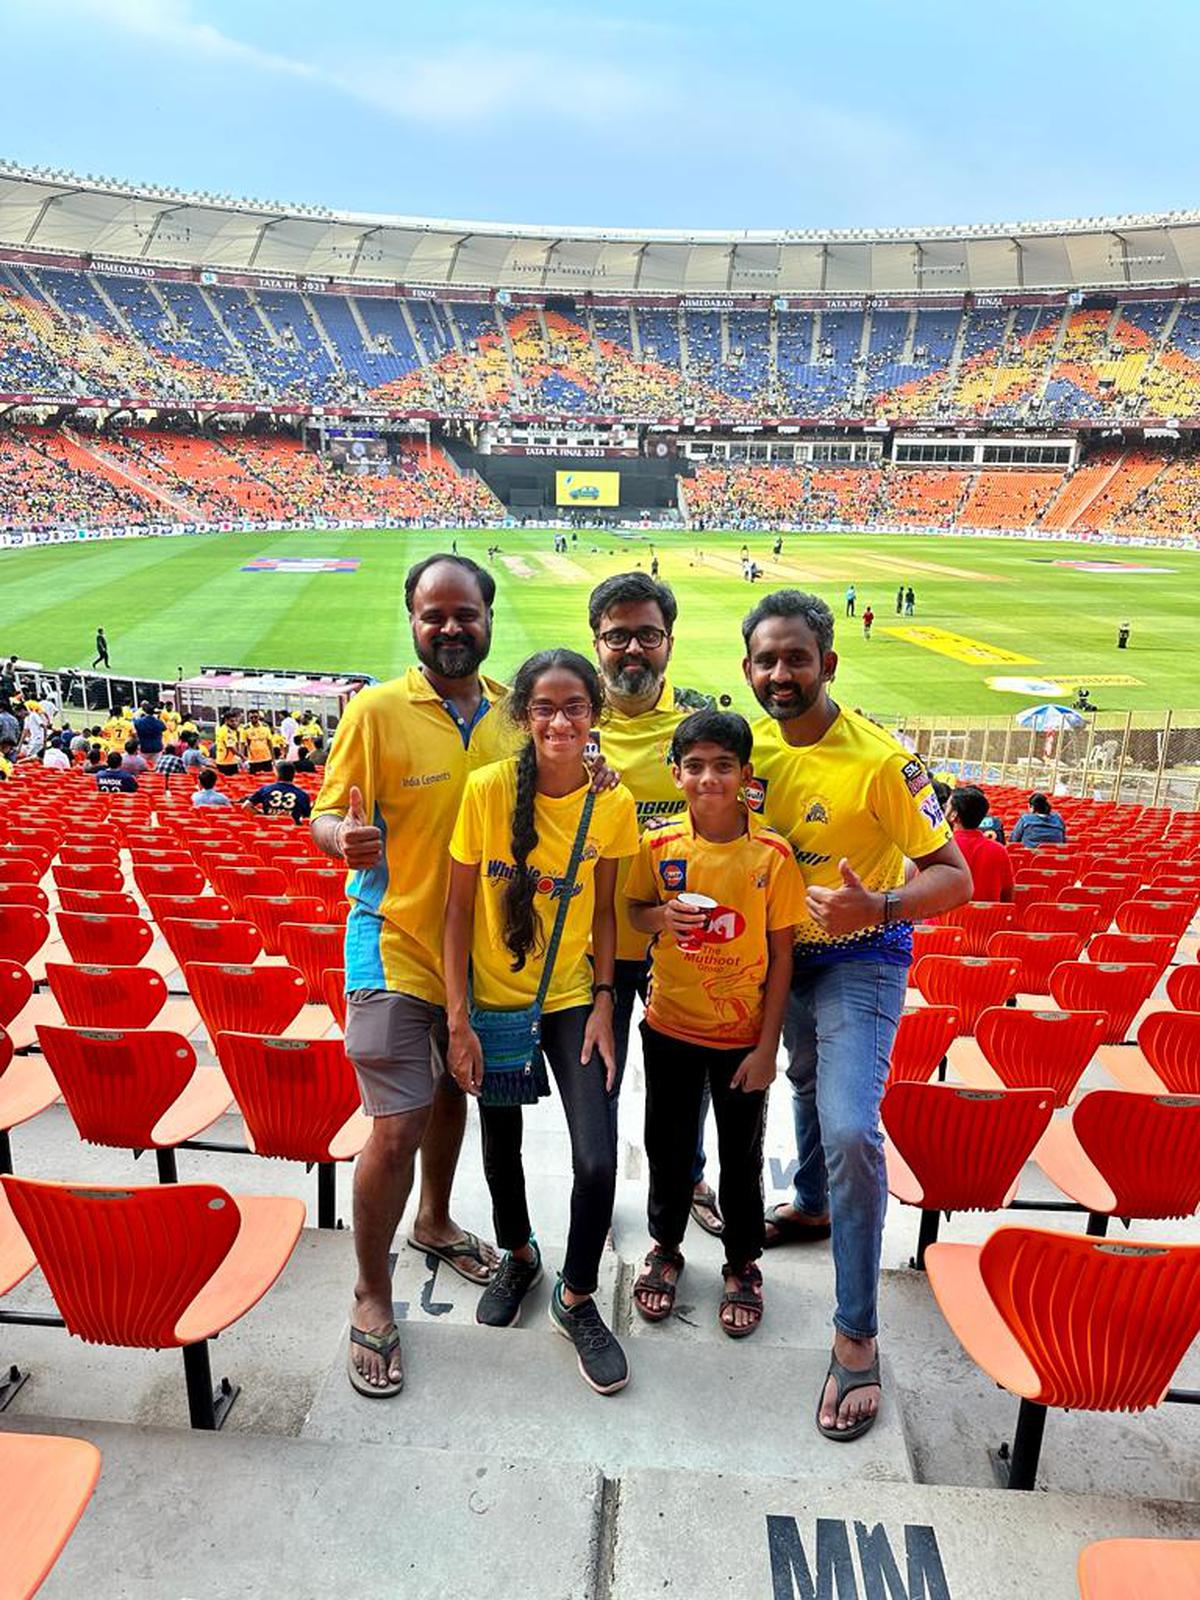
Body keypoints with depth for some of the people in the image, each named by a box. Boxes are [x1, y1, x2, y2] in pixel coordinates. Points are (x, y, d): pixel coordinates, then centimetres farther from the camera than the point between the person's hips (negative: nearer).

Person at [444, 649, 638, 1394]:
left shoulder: (614, 804, -10)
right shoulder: (488, 788, -17)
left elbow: (604, 909, 1)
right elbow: (459, 908, -10)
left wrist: (603, 1003, -5)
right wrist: (458, 1019, -11)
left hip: (571, 998, 1)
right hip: (493, 997, 0)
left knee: (598, 1162, -7)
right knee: (502, 1145, 18)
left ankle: (578, 1297, 22)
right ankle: (518, 1256, 49)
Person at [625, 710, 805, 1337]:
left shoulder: (771, 852, -15)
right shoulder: (658, 843, -10)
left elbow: (781, 954, -9)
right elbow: (633, 909, 6)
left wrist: (767, 1047, -9)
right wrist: (661, 916, -19)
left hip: (742, 1033, -1)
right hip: (670, 1026, 2)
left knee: (741, 1157, 14)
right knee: (667, 1147, 17)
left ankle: (743, 1265, 38)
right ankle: (665, 1248, 42)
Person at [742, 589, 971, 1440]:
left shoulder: (880, 759, -26)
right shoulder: (756, 742, -7)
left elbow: (953, 875, -23)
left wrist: (878, 907, -41)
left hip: (860, 960, -6)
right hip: (786, 951, 6)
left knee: (850, 1129, -17)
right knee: (806, 1081, 27)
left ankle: (857, 1339, -2)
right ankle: (812, 1205, 55)